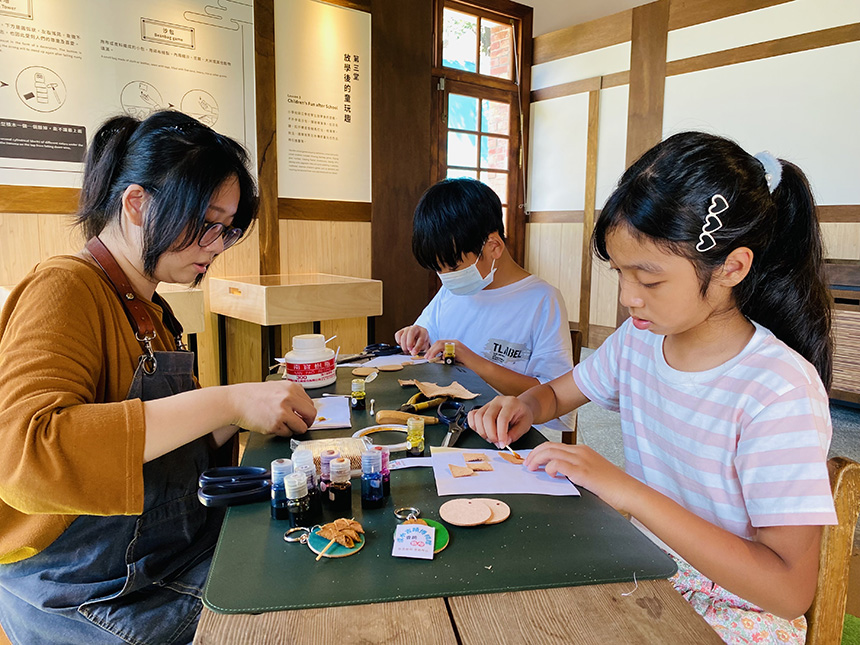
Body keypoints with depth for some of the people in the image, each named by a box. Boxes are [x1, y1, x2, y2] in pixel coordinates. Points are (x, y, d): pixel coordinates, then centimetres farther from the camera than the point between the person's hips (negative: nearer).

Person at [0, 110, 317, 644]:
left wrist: (250, 414, -3)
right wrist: (227, 401, -31)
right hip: (89, 596, -7)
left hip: (174, 556, 8)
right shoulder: (65, 288, -15)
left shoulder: (148, 311, 12)